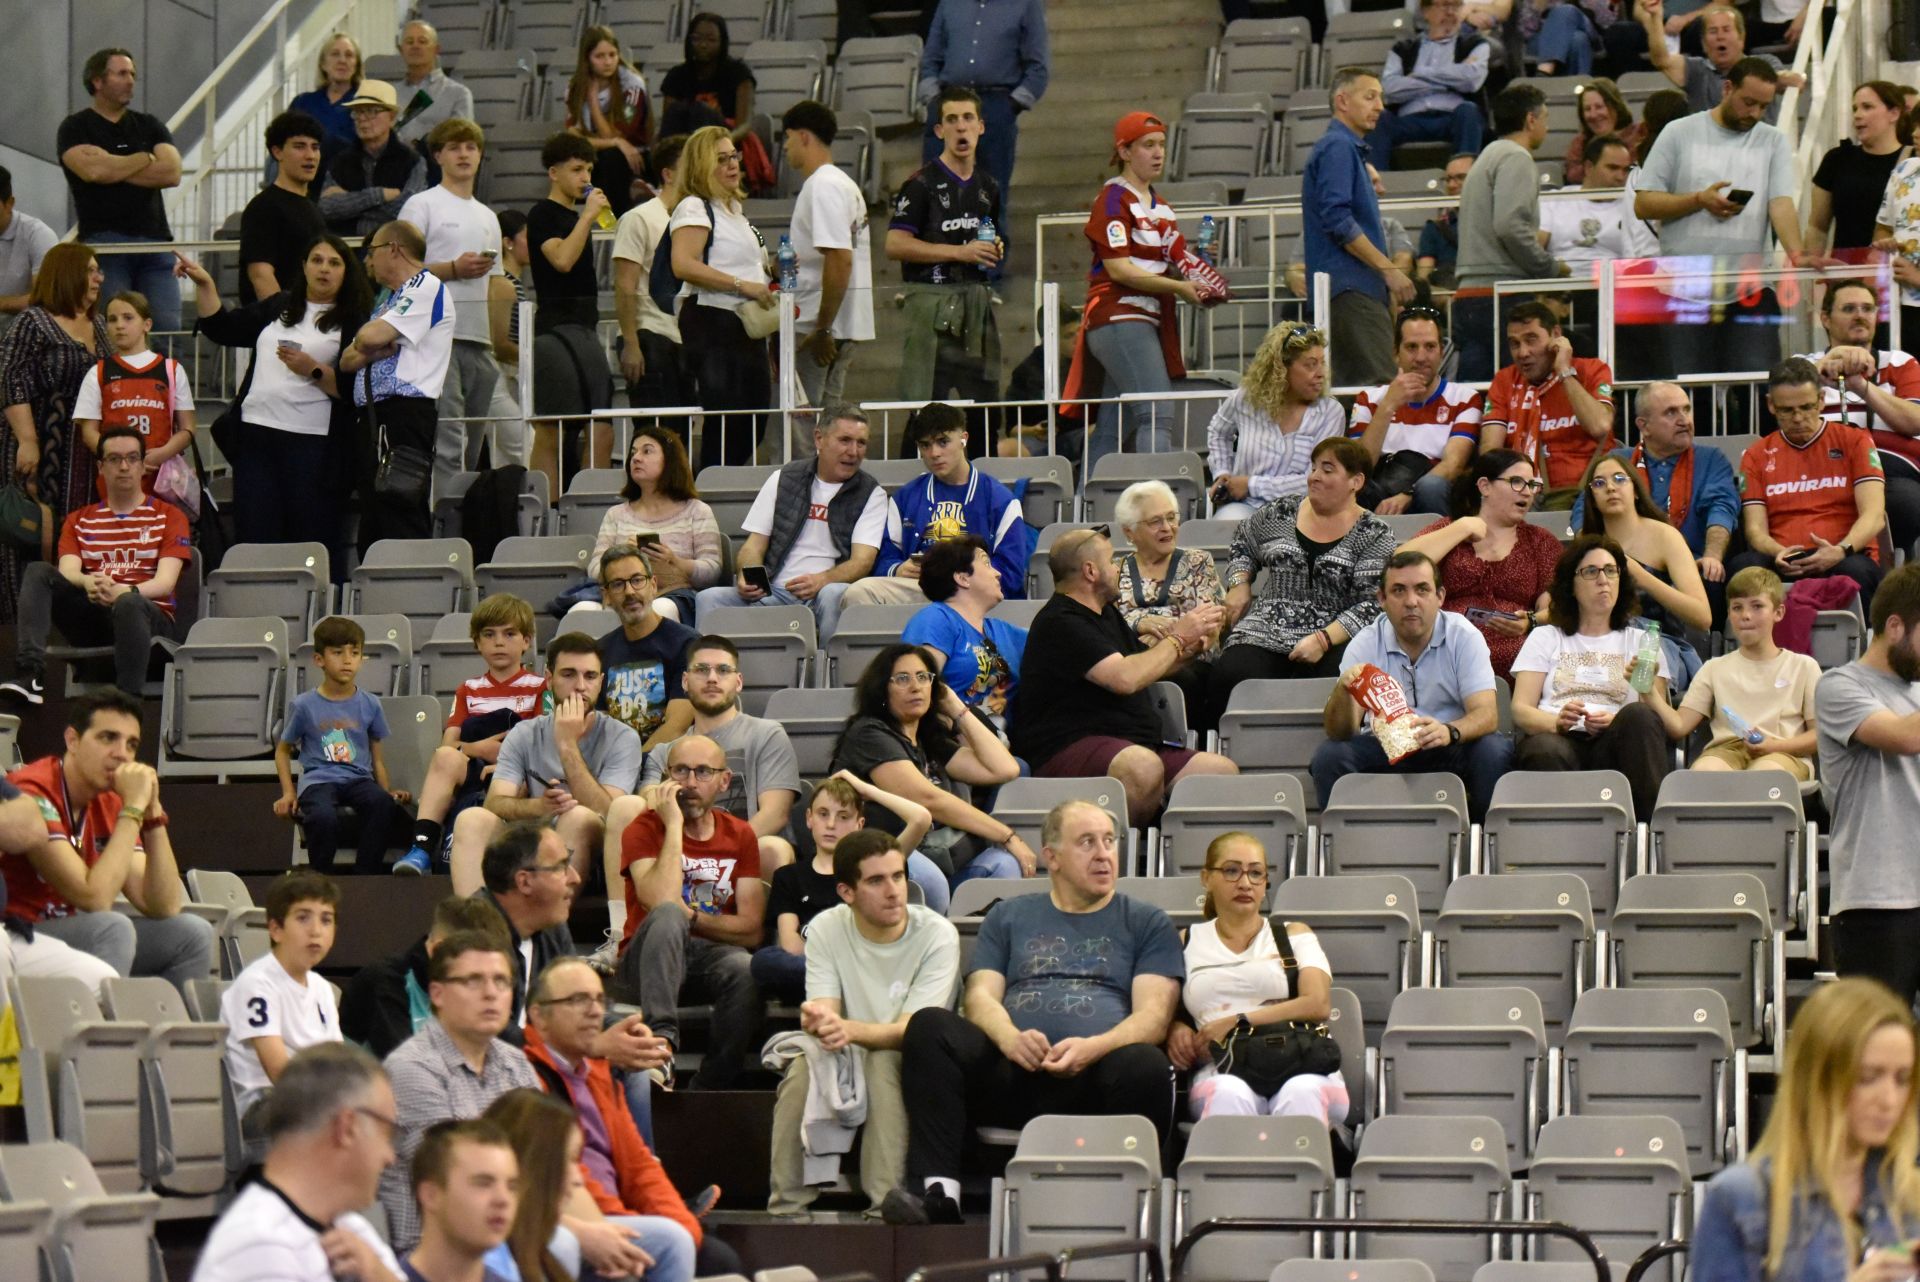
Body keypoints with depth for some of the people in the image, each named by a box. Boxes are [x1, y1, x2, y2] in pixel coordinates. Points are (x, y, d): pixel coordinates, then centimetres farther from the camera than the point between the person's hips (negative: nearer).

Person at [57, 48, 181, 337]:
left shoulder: (149, 126, 19)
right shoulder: (75, 128, 7)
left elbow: (172, 172, 2)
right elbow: (92, 170, -13)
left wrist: (113, 169, -2)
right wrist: (146, 159, 2)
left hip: (154, 238, 4)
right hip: (103, 239, -4)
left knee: (168, 329, -7)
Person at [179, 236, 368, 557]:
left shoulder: (354, 322, 0)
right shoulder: (278, 308, 20)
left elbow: (353, 389, -9)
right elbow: (221, 327, 24)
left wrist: (313, 371, -19)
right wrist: (204, 285, 15)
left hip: (312, 443, -6)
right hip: (256, 435, 6)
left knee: (316, 542, -4)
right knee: (256, 540, 3)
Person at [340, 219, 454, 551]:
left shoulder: (426, 288, -4)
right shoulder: (389, 301, 27)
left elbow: (371, 337, -17)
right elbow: (347, 361, 19)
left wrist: (365, 344, 6)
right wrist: (373, 352, -2)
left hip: (405, 414, -10)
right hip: (375, 417, 10)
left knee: (402, 528, -15)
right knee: (372, 534, 8)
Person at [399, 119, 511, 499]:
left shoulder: (488, 217, 22)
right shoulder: (422, 205, 1)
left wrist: (497, 343, 16)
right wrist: (454, 269, -15)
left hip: (480, 341, 7)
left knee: (472, 444, 7)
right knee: (447, 442, -15)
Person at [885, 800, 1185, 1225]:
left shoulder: (1147, 923, 21)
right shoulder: (1008, 917, 27)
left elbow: (1153, 1014, 7)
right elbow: (981, 996, 13)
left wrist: (1093, 1048, -15)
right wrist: (1009, 1037, -12)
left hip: (1091, 1078, -2)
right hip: (1011, 1074, 2)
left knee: (1144, 1065, -37)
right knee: (929, 1025, -26)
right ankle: (936, 1189, -36)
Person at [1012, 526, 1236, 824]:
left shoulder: (1106, 613, 22)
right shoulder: (1059, 624, -12)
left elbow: (1147, 664, 34)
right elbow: (1125, 678, -22)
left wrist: (1193, 647, 13)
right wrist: (1177, 638, -7)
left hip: (1134, 741, 10)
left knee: (1224, 771, -8)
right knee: (1142, 766, -41)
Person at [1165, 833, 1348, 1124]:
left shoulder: (1294, 935, 22)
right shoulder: (1185, 944, 25)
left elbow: (1318, 1004, 6)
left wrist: (1238, 1022, -3)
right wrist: (1174, 1028, -4)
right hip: (1222, 1071, 0)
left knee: (1303, 1093, -41)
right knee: (1230, 1096, -41)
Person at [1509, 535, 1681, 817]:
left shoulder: (1640, 642, 26)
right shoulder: (1545, 638, 25)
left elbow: (1668, 722, 12)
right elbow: (1520, 710, 10)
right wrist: (1557, 721, -13)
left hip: (1615, 743, 1)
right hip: (1559, 740, -1)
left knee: (1639, 716, -35)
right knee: (1545, 752, -40)